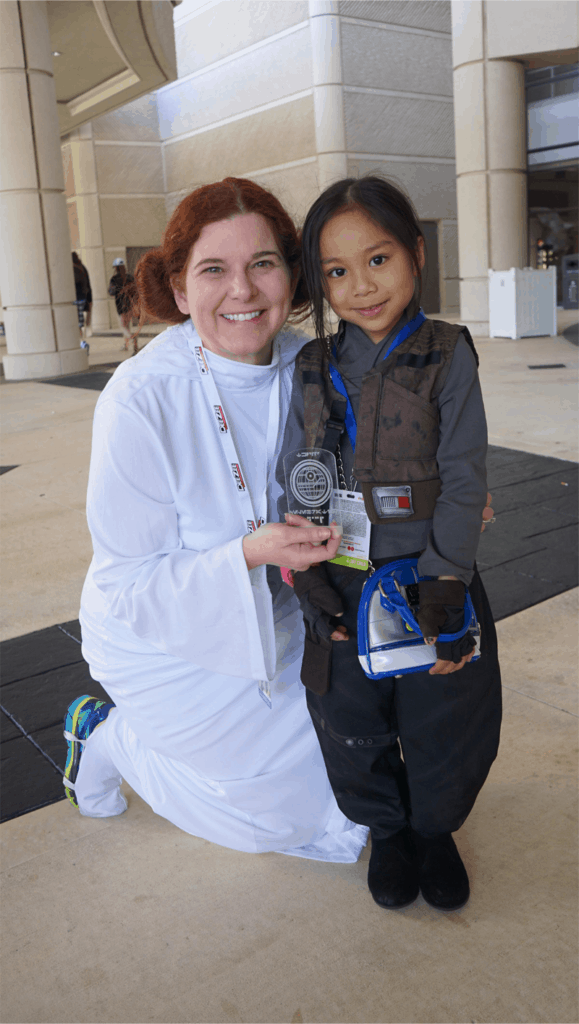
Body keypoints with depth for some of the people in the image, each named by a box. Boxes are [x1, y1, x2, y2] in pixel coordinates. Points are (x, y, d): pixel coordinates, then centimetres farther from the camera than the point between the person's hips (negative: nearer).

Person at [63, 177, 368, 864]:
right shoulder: (140, 398, -28)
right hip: (164, 637, -5)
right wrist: (250, 555, -37)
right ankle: (109, 740, 23)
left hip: (275, 620, 5)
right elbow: (129, 585, -22)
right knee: (279, 806, 4)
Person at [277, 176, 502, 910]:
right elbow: (295, 478, 2)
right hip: (342, 585, 2)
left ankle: (435, 829, 42)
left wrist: (442, 586, -16)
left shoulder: (447, 356, -7)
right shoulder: (313, 369, 2)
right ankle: (387, 828, 43)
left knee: (446, 727, 13)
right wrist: (306, 576, -7)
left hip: (430, 577, -2)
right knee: (353, 728, 14)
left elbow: (463, 478, -11)